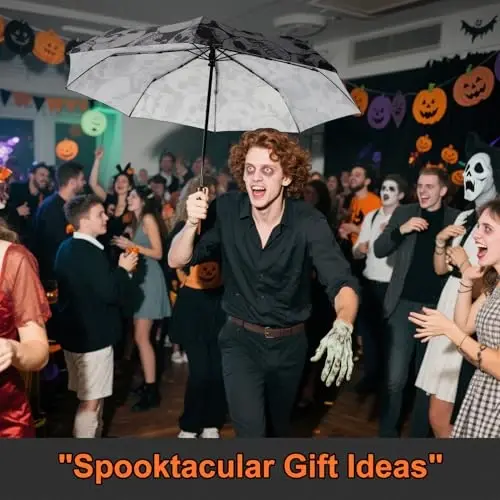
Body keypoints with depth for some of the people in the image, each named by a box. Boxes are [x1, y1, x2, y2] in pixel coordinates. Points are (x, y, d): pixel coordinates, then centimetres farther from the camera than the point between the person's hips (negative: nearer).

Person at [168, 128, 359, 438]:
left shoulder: (309, 222, -21)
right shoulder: (227, 211, -15)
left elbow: (343, 284, -29)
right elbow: (177, 261, -11)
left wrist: (342, 329, -50)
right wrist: (192, 223, -32)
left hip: (290, 344, 1)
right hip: (241, 340, 0)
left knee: (280, 426, 24)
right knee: (251, 430, -16)